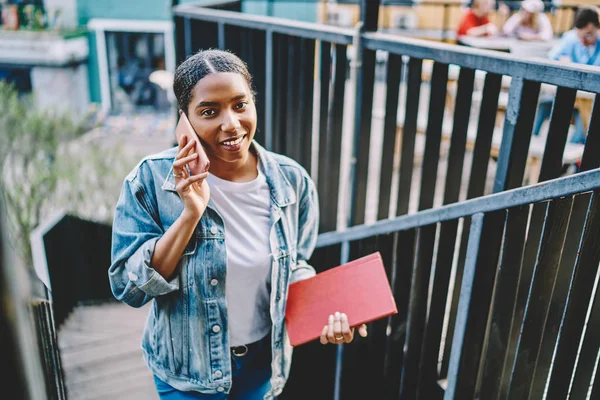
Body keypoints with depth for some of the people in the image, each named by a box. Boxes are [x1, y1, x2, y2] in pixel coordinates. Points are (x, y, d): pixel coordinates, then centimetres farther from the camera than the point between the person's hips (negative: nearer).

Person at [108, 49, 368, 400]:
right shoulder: (152, 179, -20)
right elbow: (129, 288, -19)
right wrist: (191, 214, -30)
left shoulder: (292, 180, -12)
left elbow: (295, 266, 2)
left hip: (264, 358, 3)